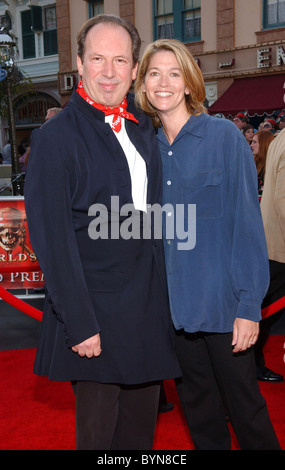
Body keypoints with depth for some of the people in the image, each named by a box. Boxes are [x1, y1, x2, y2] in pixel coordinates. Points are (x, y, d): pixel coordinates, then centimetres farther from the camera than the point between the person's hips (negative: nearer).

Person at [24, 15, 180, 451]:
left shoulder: (144, 128, 8)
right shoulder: (55, 138, -13)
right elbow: (52, 240, -15)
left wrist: (164, 292, 10)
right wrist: (79, 324, -16)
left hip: (150, 305, 6)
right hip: (96, 313, -6)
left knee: (142, 419, 20)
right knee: (98, 429, 12)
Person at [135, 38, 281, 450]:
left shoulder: (224, 135, -7)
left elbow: (247, 221, -10)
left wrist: (249, 304, -14)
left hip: (222, 302, -4)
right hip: (174, 304, 4)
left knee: (244, 404, 9)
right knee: (198, 407, 18)